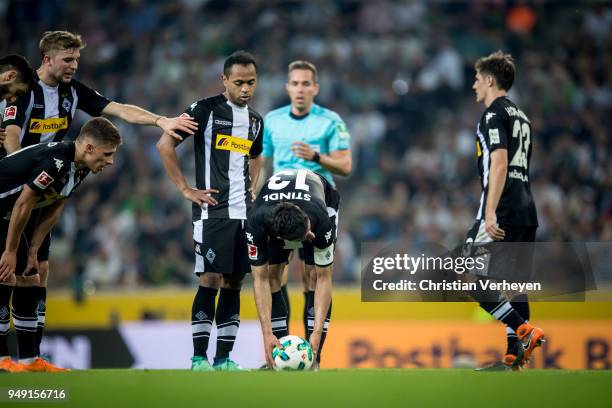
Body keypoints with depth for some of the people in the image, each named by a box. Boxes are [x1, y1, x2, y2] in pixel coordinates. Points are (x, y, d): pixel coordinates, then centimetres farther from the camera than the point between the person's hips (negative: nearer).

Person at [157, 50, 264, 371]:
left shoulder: (256, 120, 15)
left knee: (234, 283, 6)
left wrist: (252, 190, 16)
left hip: (243, 212, 6)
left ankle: (224, 358, 9)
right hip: (212, 210, -6)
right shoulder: (205, 110, -6)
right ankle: (199, 357, -4)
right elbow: (164, 145, -7)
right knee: (210, 279, -9)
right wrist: (186, 190, -9)